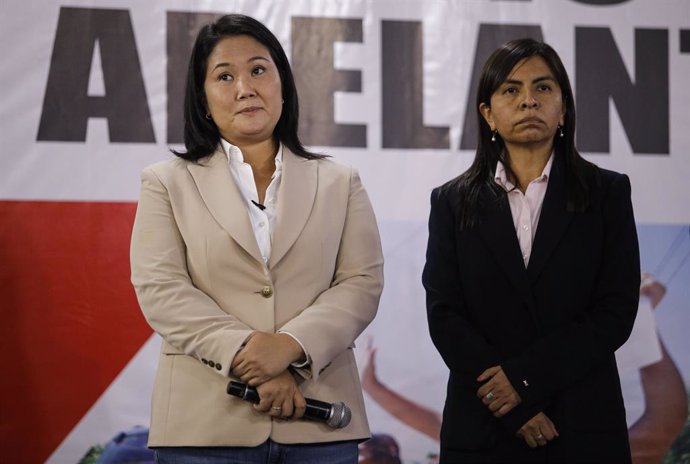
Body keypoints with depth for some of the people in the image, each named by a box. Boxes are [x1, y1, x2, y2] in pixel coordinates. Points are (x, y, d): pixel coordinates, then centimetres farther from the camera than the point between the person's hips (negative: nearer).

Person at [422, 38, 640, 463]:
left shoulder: (607, 193, 3)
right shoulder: (453, 202, 5)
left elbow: (617, 312, -5)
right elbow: (444, 316, -3)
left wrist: (524, 376, -14)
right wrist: (517, 410, -13)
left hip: (583, 428, 0)